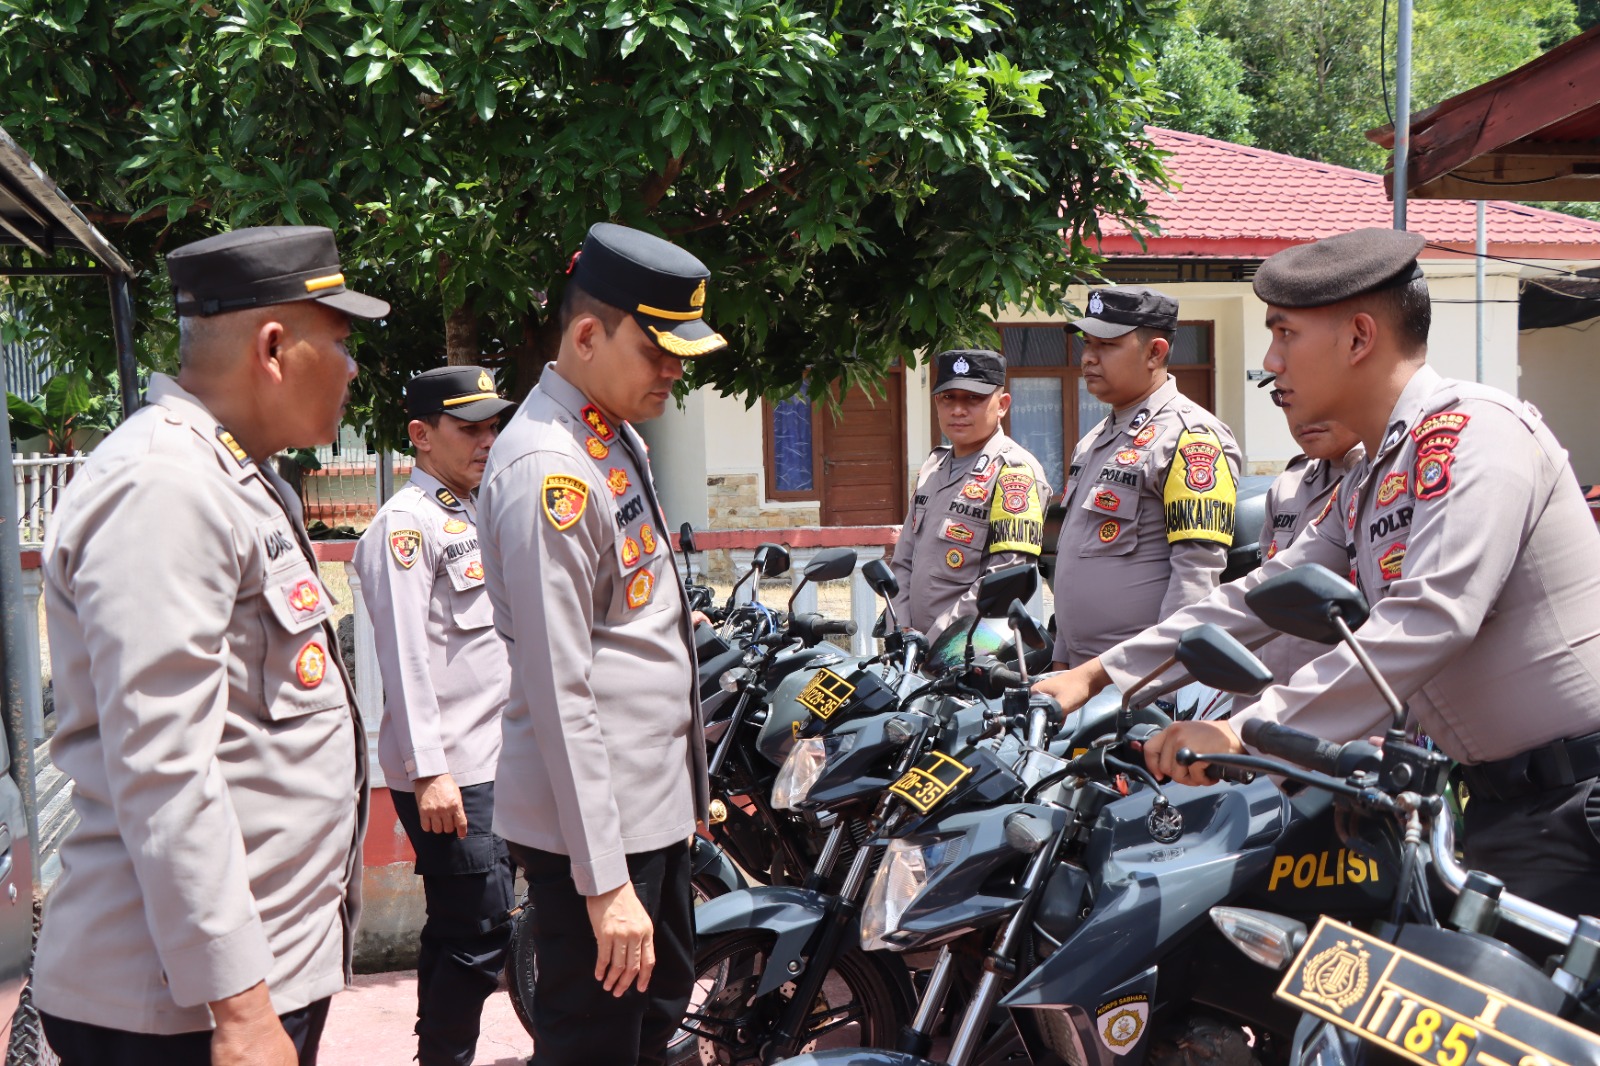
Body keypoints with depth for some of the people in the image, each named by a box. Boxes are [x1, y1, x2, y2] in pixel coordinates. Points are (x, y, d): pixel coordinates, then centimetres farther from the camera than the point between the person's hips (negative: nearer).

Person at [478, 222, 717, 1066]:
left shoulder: (617, 437, 11)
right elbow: (559, 693, -23)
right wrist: (604, 880, -23)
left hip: (655, 801, 10)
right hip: (593, 821, -10)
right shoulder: (547, 467, -20)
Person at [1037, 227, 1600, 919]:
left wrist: (1248, 732, -33)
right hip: (1501, 802, 9)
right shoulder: (1368, 484, 15)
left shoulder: (1473, 430, -16)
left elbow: (1429, 621, -28)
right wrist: (1100, 674, 10)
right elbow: (1263, 596, 16)